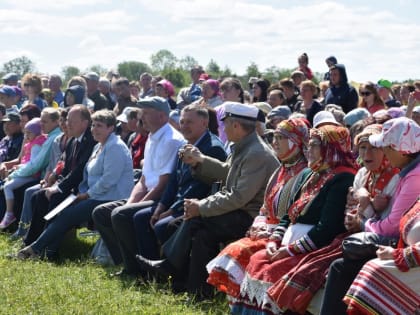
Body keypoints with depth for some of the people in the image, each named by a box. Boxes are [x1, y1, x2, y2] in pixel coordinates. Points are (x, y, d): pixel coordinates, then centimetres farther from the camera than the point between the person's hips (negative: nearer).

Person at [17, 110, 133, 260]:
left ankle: (36, 248, -5)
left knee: (67, 215, -13)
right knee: (63, 212, -3)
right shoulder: (99, 146, 17)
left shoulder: (115, 147, -15)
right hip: (96, 197, 10)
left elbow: (108, 180, -21)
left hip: (110, 200, -9)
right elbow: (88, 173, 20)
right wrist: (83, 193, 3)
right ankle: (49, 251, -5)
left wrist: (87, 194, -12)